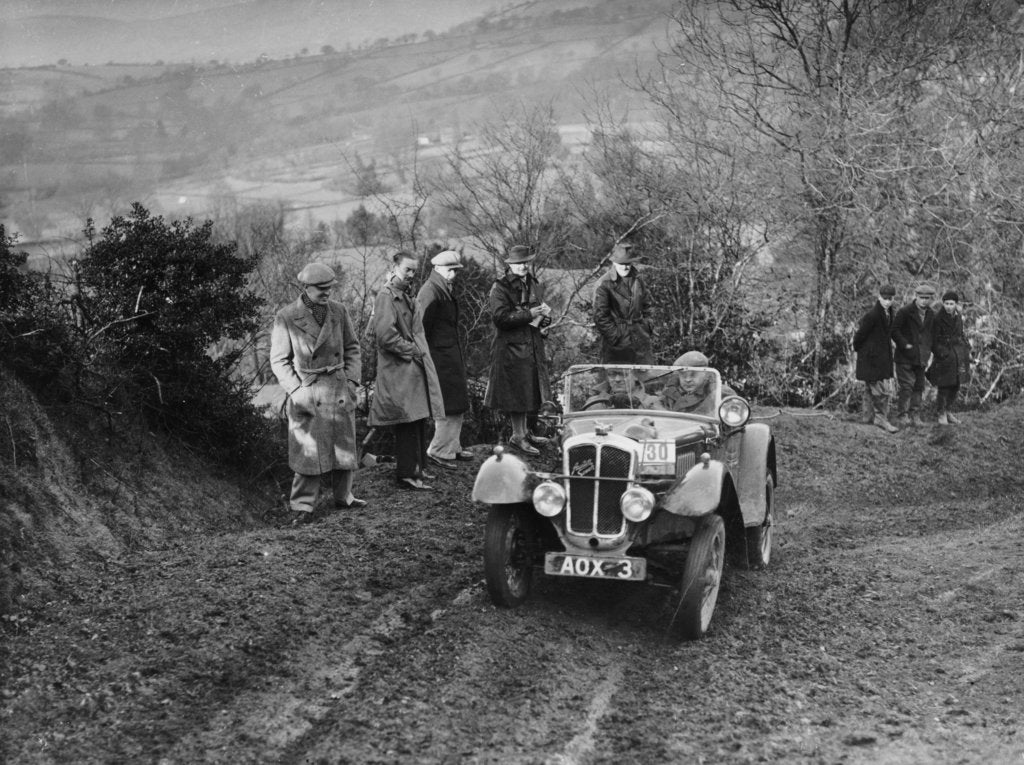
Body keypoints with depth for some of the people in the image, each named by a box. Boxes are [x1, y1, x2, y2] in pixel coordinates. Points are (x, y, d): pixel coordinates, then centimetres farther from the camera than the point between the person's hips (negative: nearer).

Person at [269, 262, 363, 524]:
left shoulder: (338, 311, 3)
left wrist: (352, 380, 1)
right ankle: (302, 505, 4)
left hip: (340, 390, 4)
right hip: (307, 391, -4)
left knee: (344, 446, 12)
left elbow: (352, 347, 12)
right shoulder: (286, 317, -8)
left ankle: (343, 496, 27)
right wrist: (296, 390, -11)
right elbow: (279, 360, -3)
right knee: (308, 450, -4)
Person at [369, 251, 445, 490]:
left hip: (416, 367, 10)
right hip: (399, 370, -10)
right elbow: (385, 335, -21)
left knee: (418, 421, 13)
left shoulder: (406, 297, 17)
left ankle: (415, 467, 22)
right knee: (408, 422, -8)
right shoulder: (386, 296, -12)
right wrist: (411, 351, -13)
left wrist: (418, 351, 11)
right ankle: (407, 473, -3)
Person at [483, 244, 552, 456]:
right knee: (517, 392, -3)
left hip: (532, 346, 7)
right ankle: (518, 435, 6)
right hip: (511, 347, -7)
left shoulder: (534, 284, 12)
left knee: (528, 391, 13)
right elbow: (500, 318, -20)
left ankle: (523, 432, 24)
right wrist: (529, 314, -22)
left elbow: (540, 310, 24)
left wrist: (544, 315, -1)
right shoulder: (500, 288, -10)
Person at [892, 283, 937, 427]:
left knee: (919, 388, 6)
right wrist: (905, 345, -16)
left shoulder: (931, 315, 9)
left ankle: (915, 416, 12)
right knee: (906, 386, -10)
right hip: (905, 357, -6)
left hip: (921, 358, 6)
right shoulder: (905, 311, -10)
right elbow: (894, 330, -10)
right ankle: (902, 415, -3)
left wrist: (928, 350, 9)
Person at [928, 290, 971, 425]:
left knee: (955, 385, 9)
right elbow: (934, 340, -8)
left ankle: (948, 411, 21)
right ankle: (941, 414, 8)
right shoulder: (938, 319, -10)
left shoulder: (958, 317, 8)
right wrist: (941, 354, -14)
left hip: (958, 353, 6)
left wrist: (967, 350, 12)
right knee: (944, 385, -5)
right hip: (944, 355, -6)